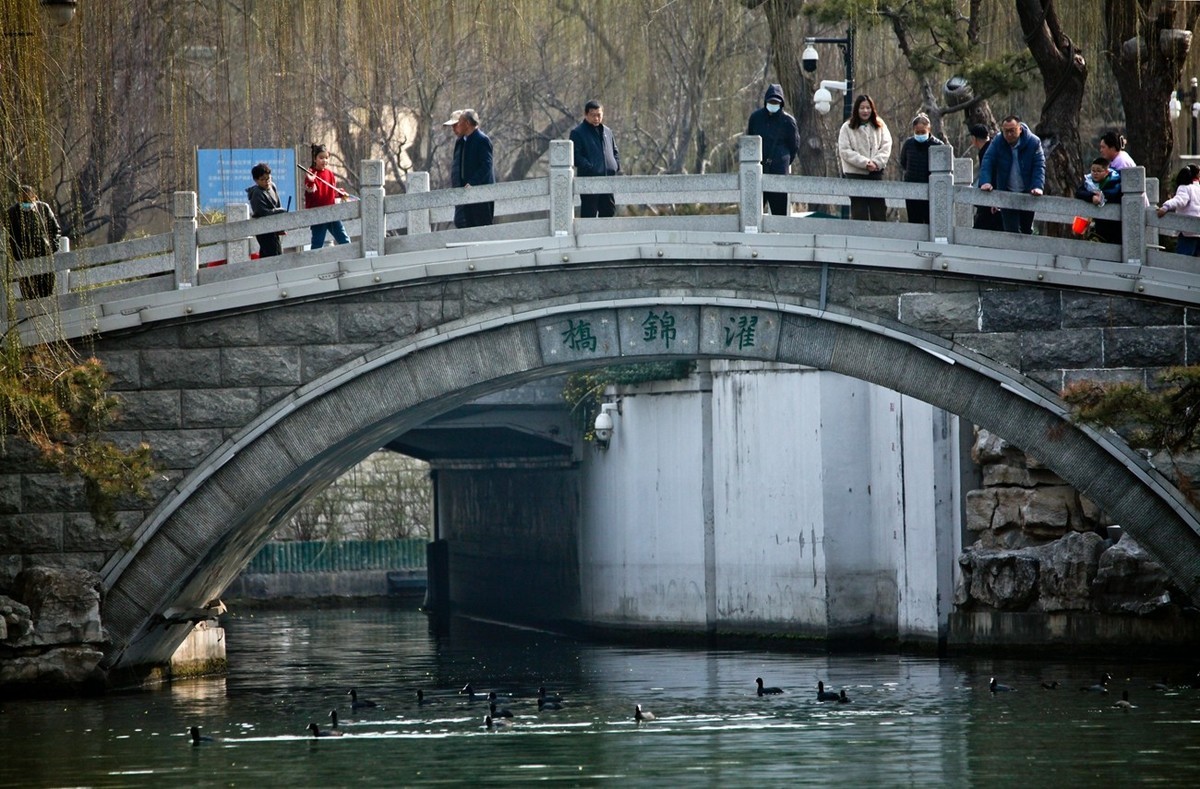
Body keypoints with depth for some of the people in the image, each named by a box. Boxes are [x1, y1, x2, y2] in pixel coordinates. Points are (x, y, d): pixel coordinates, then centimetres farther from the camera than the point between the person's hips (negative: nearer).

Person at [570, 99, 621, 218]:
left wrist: (616, 166, 5)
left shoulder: (607, 131, 16)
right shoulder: (577, 133, -3)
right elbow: (576, 156, -11)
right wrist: (590, 168, -21)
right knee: (589, 213, -4)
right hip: (589, 179, -6)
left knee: (609, 210, 11)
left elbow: (615, 152, 23)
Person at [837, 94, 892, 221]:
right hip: (855, 174, -2)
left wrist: (876, 162, -15)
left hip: (876, 173, 2)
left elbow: (886, 146, 2)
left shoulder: (880, 126, 8)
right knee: (859, 212, -1)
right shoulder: (847, 128, 0)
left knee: (879, 210, 0)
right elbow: (845, 151, -7)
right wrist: (865, 163, -16)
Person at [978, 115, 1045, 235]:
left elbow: (1039, 166, -15)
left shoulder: (1034, 142, -12)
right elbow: (987, 163, -15)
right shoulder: (997, 143, -9)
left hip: (1028, 193, 0)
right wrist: (985, 182, -33)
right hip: (1007, 193, 0)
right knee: (1011, 230, -7)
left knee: (1027, 229, 13)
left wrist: (1038, 186, -31)